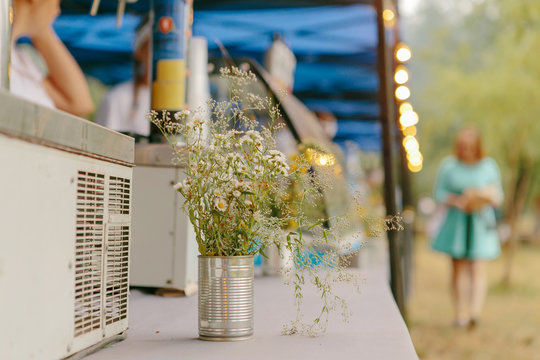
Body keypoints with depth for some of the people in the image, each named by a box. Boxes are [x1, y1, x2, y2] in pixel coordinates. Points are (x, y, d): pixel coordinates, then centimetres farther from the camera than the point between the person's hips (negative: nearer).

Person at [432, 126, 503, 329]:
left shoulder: (489, 166, 4)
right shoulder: (449, 165, 2)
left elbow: (498, 197, 11)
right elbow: (439, 193, 3)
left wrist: (491, 196, -13)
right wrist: (457, 200, -14)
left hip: (480, 223, 0)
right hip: (456, 222, 0)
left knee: (478, 269, -9)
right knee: (459, 268, 2)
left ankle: (475, 312, -17)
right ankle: (461, 314, 10)